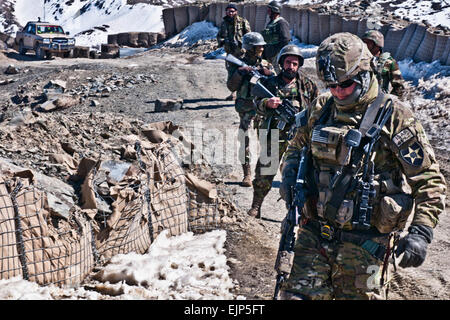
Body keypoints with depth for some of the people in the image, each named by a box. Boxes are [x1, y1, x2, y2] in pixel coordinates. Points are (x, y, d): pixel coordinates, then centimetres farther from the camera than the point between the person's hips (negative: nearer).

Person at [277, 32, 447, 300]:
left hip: (364, 243, -4)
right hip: (314, 235, 4)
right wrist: (290, 174, 0)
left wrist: (421, 233, -16)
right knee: (297, 295, 4)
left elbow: (429, 180, -6)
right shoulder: (320, 110, 6)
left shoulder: (395, 117, -8)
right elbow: (296, 149, 23)